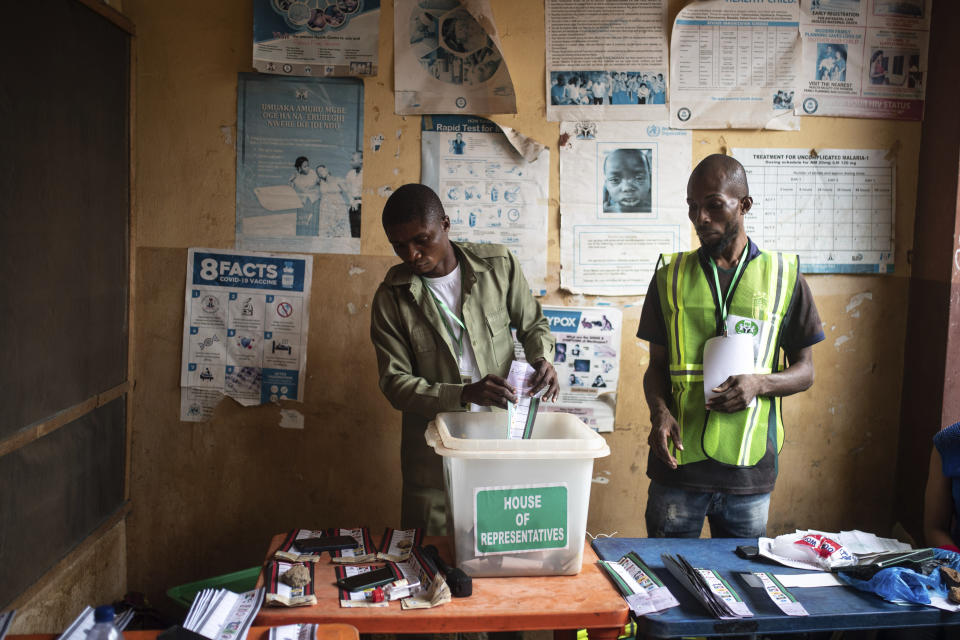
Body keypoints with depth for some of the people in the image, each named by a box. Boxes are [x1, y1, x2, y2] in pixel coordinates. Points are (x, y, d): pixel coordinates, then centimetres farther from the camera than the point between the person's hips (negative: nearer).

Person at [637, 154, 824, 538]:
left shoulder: (784, 277, 4)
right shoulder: (671, 277, 6)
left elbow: (804, 371, 7)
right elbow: (657, 365, 10)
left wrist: (760, 383, -14)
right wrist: (659, 411, -11)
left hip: (750, 468, 0)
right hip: (678, 463, 1)